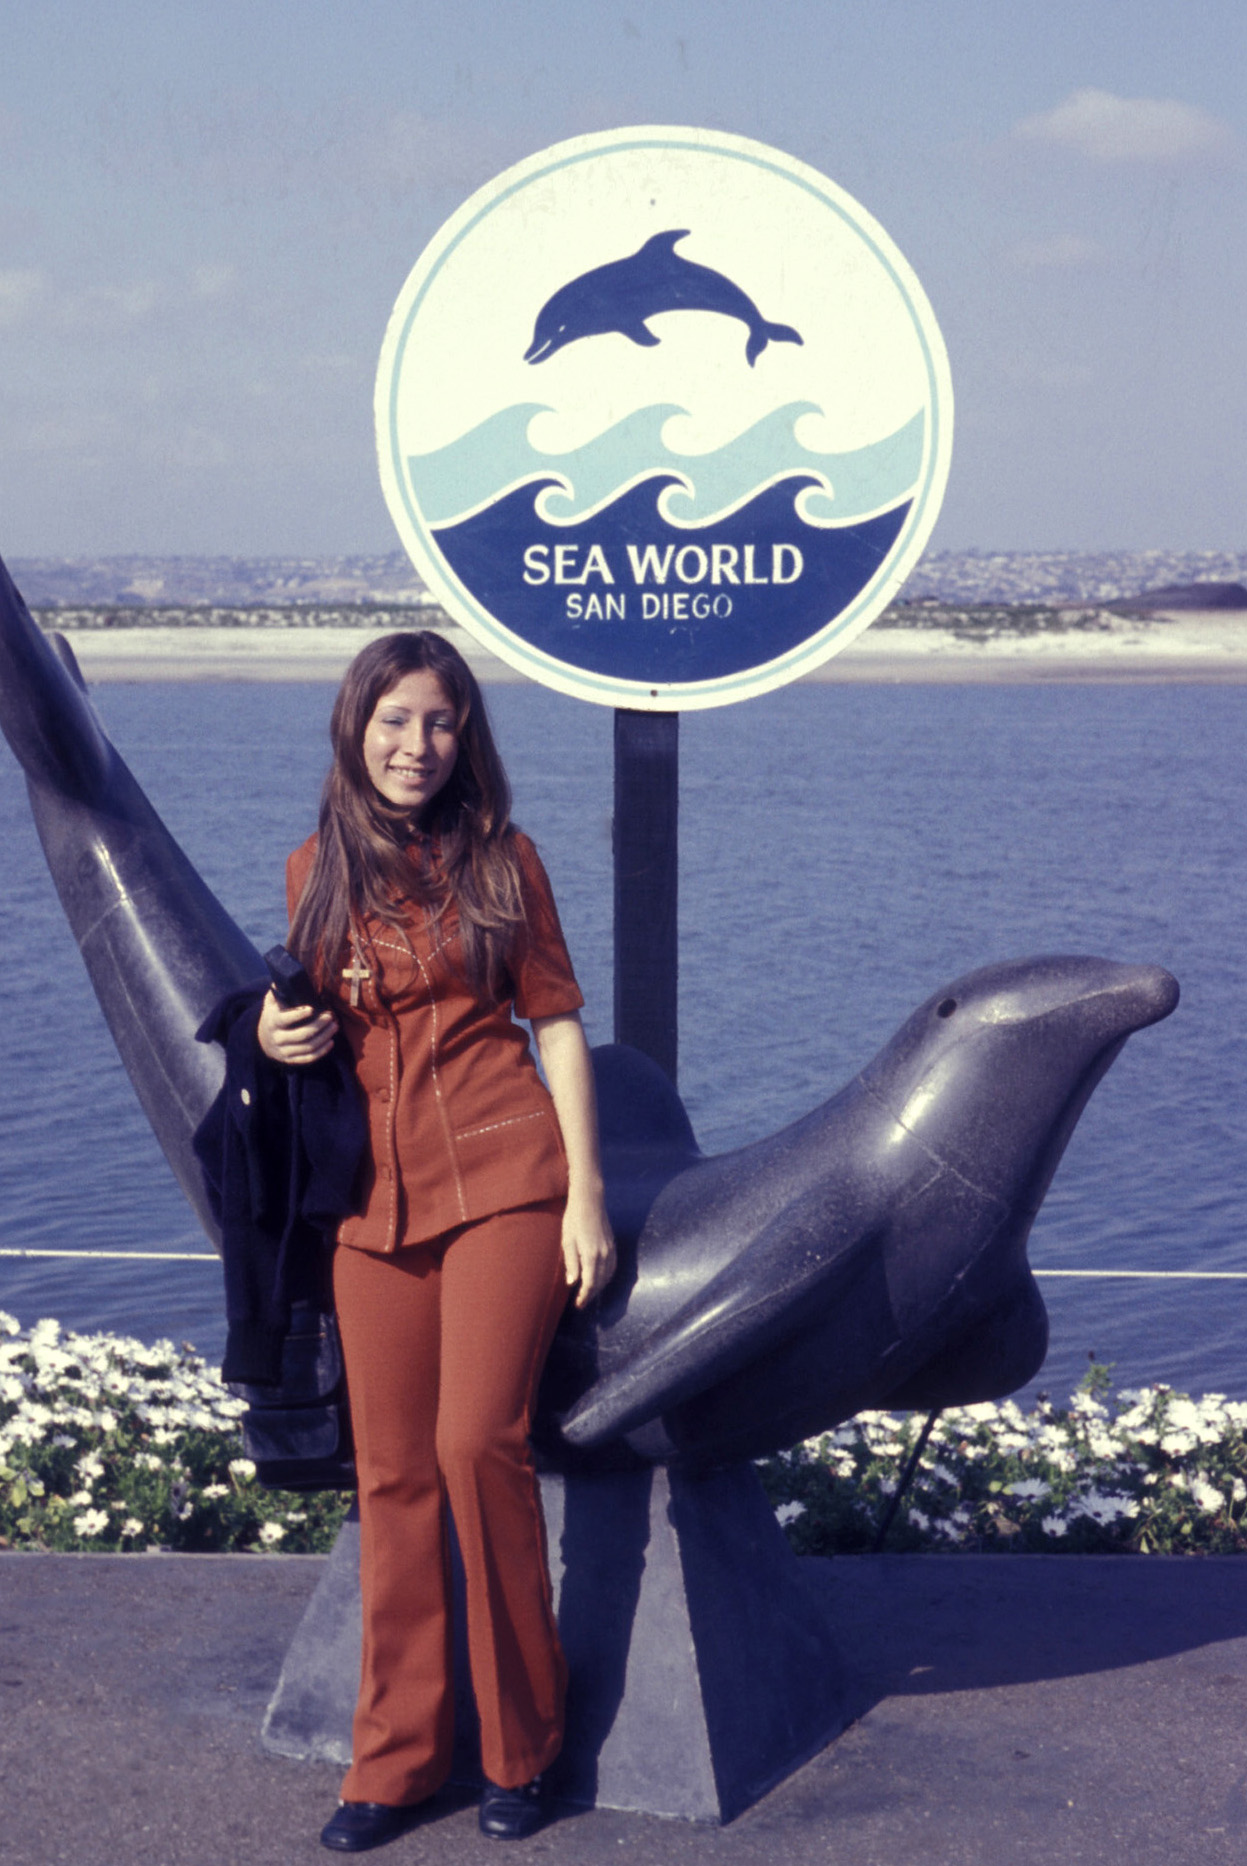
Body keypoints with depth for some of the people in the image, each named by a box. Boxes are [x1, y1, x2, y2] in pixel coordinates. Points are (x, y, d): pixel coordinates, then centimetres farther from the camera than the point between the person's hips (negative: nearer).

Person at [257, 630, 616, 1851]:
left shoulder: (498, 859, 3)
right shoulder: (316, 870, 10)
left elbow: (557, 1023, 3)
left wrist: (586, 1195, -3)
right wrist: (278, 1035, -3)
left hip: (501, 1178, -3)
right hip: (374, 1195, 3)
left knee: (477, 1440, -14)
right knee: (392, 1473, 5)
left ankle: (520, 1746, 3)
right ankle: (394, 1762, 15)